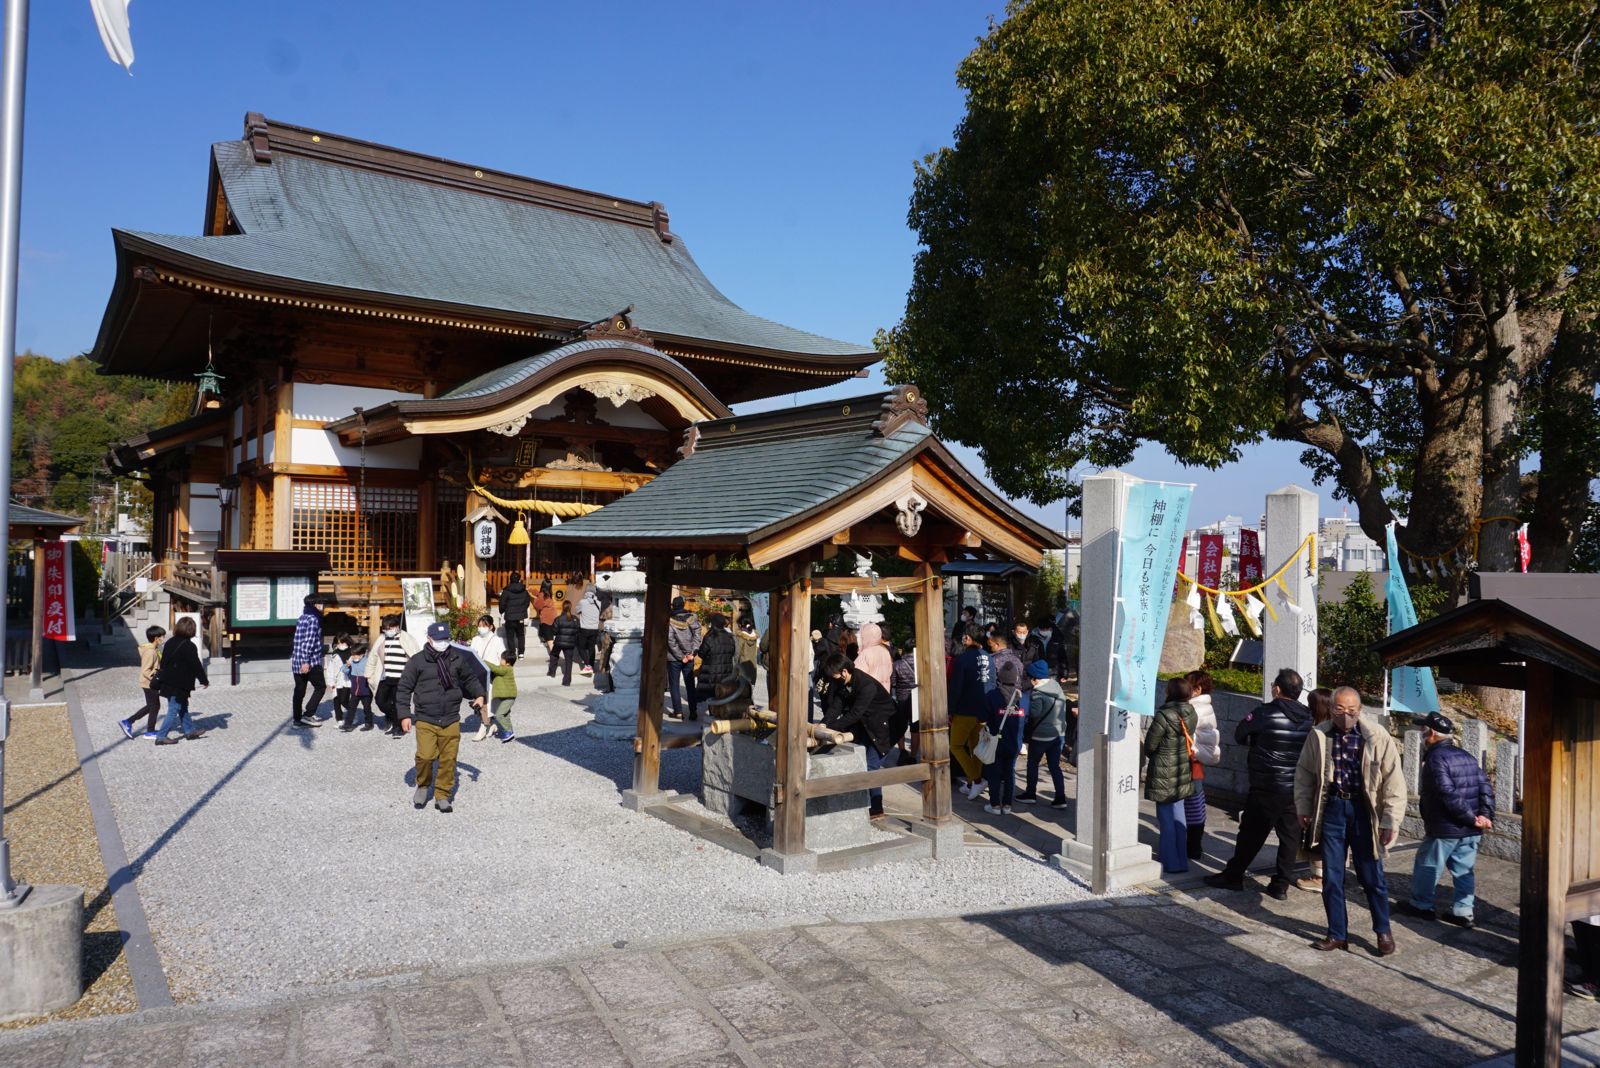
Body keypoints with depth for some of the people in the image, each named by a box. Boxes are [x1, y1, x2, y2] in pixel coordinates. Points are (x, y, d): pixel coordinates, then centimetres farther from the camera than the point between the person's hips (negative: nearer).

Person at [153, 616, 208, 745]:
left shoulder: (169, 643, 8)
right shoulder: (189, 646, -18)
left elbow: (163, 662, 16)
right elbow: (196, 666, -14)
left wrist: (160, 674, 26)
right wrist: (204, 680, -2)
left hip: (168, 683, 9)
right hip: (179, 685, -9)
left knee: (183, 707, 19)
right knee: (174, 711, -2)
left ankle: (189, 731, 29)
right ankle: (161, 737, -1)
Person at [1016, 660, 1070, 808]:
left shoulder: (1038, 692, -18)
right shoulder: (1057, 687, 5)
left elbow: (1035, 712, -27)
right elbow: (1063, 709, 12)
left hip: (1041, 735, -6)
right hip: (1059, 733, 6)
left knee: (1033, 764, 11)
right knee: (1055, 766, 11)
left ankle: (1031, 794, 20)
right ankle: (1060, 798, 6)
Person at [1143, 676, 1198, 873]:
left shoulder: (1164, 716, -21)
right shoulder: (1192, 714, -2)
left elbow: (1150, 744, -13)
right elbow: (1189, 740, 6)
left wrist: (1152, 756, 7)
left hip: (1164, 773, -6)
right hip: (1183, 771, 6)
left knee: (1166, 819, 4)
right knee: (1178, 816, 15)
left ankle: (1170, 862, 10)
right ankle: (1181, 860, 23)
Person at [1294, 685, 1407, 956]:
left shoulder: (1377, 737, -11)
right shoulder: (1318, 735, -3)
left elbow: (1393, 780, -8)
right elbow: (1304, 773, 8)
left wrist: (1390, 820, -10)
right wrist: (1304, 808, 9)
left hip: (1363, 810, -2)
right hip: (1332, 808, 2)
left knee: (1372, 876, 9)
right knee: (1331, 877, 8)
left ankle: (1383, 931, 30)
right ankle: (1338, 934, 22)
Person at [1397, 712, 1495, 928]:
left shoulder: (1436, 759, -16)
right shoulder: (1466, 756, 11)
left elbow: (1449, 795, -25)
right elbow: (1485, 787, 6)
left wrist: (1471, 818, -17)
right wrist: (1486, 815, -2)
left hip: (1445, 829, -8)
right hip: (1471, 831, 8)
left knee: (1427, 866, 8)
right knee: (1464, 870, 13)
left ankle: (1421, 905, 19)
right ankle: (1463, 912, 16)